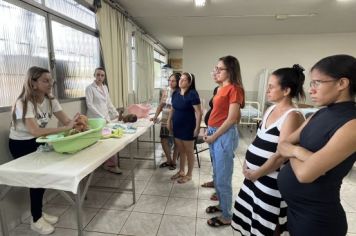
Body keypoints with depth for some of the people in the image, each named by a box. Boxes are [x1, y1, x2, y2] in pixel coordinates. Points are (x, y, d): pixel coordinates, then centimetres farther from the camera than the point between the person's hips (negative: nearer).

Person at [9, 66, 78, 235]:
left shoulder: (50, 100, -8)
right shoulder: (23, 103, -29)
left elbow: (66, 121, -18)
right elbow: (35, 131, -43)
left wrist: (76, 123, -40)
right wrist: (66, 128, -50)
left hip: (37, 142, 6)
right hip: (20, 145, -6)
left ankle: (38, 213, 25)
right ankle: (36, 220, 14)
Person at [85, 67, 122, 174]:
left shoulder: (105, 87, 15)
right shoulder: (90, 88, -4)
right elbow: (90, 105, -12)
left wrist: (117, 114, 13)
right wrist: (102, 117, -17)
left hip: (106, 118, 6)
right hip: (96, 119, -6)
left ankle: (109, 163, 10)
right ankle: (112, 164, 0)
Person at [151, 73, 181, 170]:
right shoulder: (166, 92, 7)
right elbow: (160, 106, 13)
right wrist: (155, 116, 4)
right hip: (164, 122, 6)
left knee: (176, 143, 9)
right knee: (164, 141, 9)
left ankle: (174, 162, 28)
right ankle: (169, 160, 31)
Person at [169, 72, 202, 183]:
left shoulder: (192, 94, -16)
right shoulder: (175, 93, 4)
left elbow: (198, 112, -17)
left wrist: (197, 128, -19)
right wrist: (169, 121, 10)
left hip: (188, 127, -6)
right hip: (177, 126, 7)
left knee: (189, 151, 8)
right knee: (181, 150, 19)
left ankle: (189, 174, 25)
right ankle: (181, 171, 36)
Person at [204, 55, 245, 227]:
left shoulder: (234, 89, -13)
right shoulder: (222, 88, 13)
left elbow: (231, 119, -18)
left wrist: (214, 136, -13)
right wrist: (208, 132, 10)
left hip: (225, 135, -9)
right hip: (215, 134, 9)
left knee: (223, 179, 4)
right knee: (217, 175, 21)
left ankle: (227, 216, 23)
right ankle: (221, 205, 41)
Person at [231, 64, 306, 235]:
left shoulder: (292, 116, -20)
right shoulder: (271, 109, 6)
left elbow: (281, 154, -23)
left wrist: (256, 174, -13)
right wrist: (247, 163, 4)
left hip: (271, 179, -7)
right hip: (255, 173, 8)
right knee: (251, 215, 23)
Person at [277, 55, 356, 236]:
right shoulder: (320, 114, 2)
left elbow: (305, 173, -29)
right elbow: (282, 146, 1)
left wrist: (293, 151, -11)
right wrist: (299, 152, -19)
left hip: (316, 217, -7)